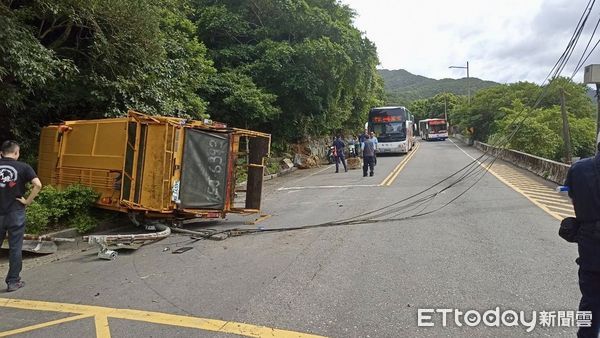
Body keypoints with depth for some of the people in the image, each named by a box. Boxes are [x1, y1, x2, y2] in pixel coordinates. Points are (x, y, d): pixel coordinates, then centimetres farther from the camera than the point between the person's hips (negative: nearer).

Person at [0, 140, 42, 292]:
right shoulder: (23, 167, -6)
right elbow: (38, 185, -17)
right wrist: (27, 201, -7)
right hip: (15, 213, -3)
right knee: (15, 248, 6)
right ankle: (13, 281, 12)